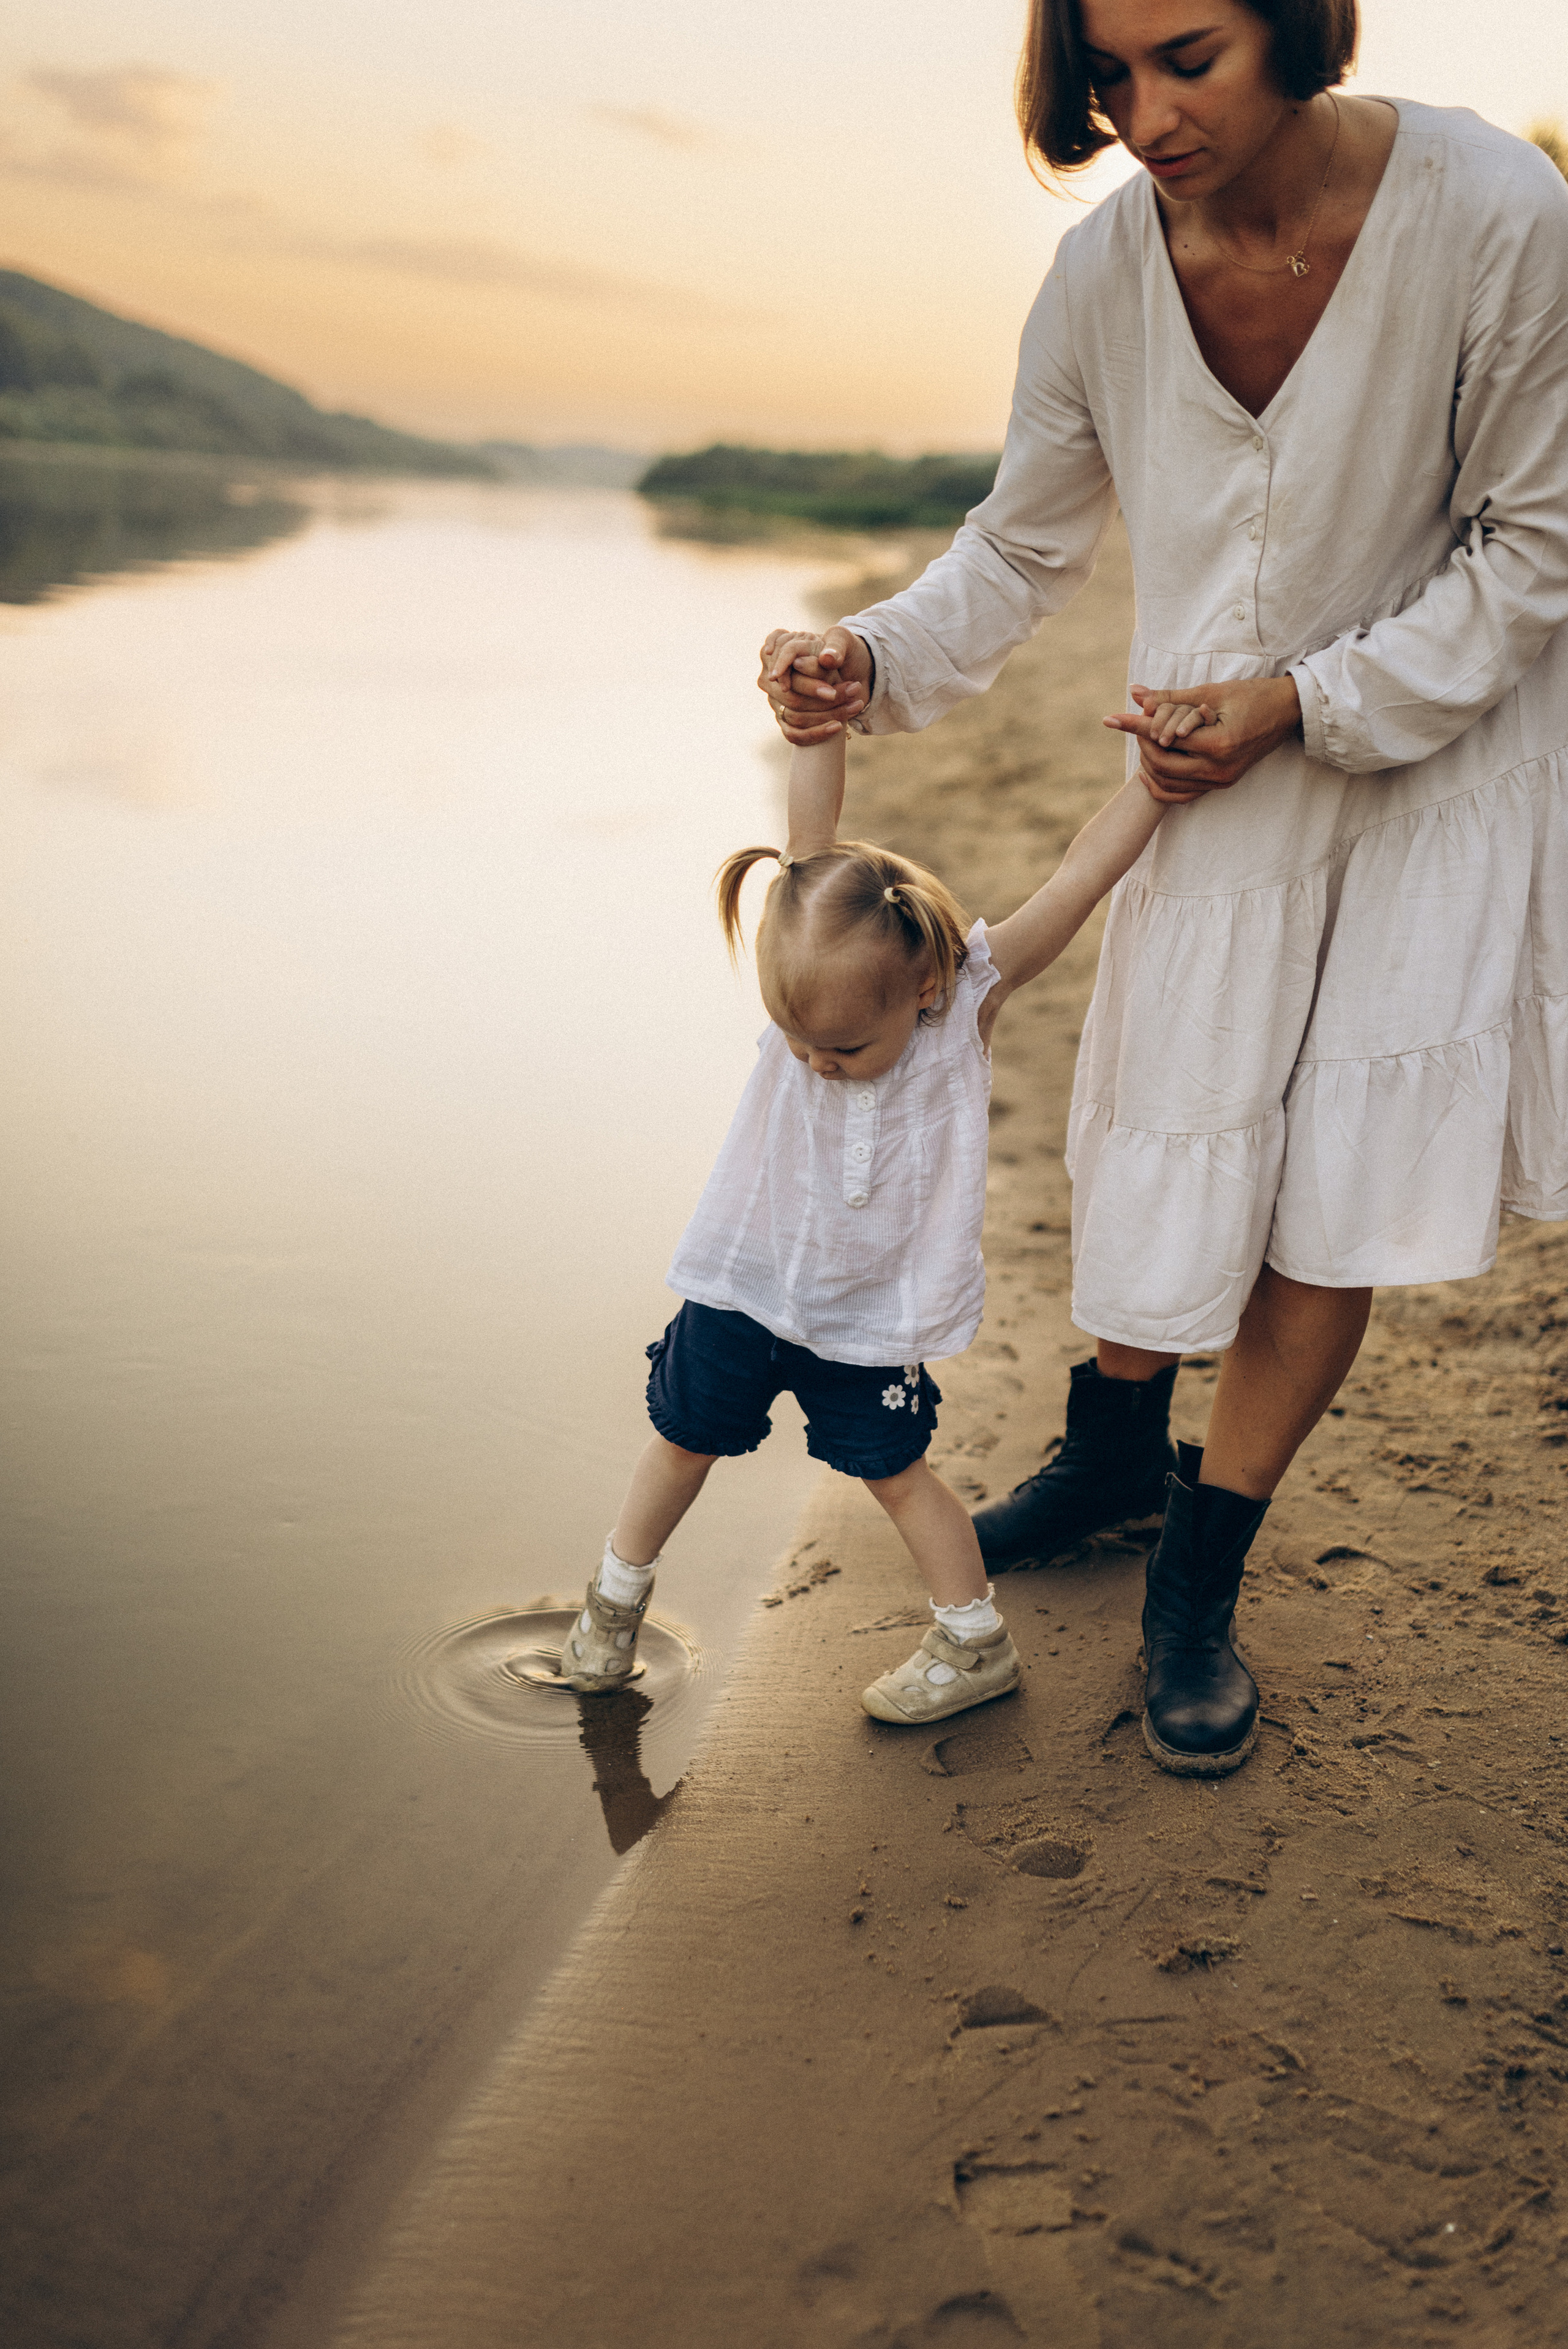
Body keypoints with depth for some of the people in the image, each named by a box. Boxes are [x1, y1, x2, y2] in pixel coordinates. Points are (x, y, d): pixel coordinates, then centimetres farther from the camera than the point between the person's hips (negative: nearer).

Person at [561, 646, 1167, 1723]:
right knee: (684, 1441, 16)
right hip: (744, 1281, 2)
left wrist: (1158, 778, -27)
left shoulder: (969, 996, -20)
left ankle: (978, 1642, 29)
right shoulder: (812, 971, -15)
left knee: (896, 1470, 9)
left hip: (870, 1312, -2)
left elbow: (1080, 875, -23)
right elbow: (814, 834, -21)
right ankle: (616, 1596, 39)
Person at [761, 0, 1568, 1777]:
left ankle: (1200, 1576, 15)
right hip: (1212, 768, 3)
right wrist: (881, 660, -16)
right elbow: (1028, 543, 2)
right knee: (1157, 1147, 8)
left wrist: (1309, 705, -21)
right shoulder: (1108, 269, -13)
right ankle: (1111, 1454, 36)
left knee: (1340, 1188, -2)